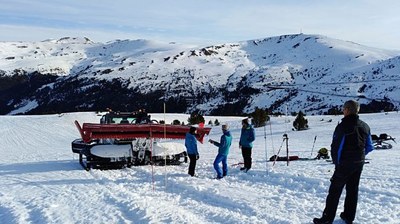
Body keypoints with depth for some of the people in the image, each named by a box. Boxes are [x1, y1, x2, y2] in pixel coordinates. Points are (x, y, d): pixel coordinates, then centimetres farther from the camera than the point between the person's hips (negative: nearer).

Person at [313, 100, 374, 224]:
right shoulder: (365, 126, 3)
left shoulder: (342, 126, -18)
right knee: (353, 190, 15)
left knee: (335, 190, 0)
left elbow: (335, 147, -16)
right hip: (359, 163, 6)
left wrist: (336, 162, -2)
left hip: (344, 164, -6)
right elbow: (369, 147, 9)